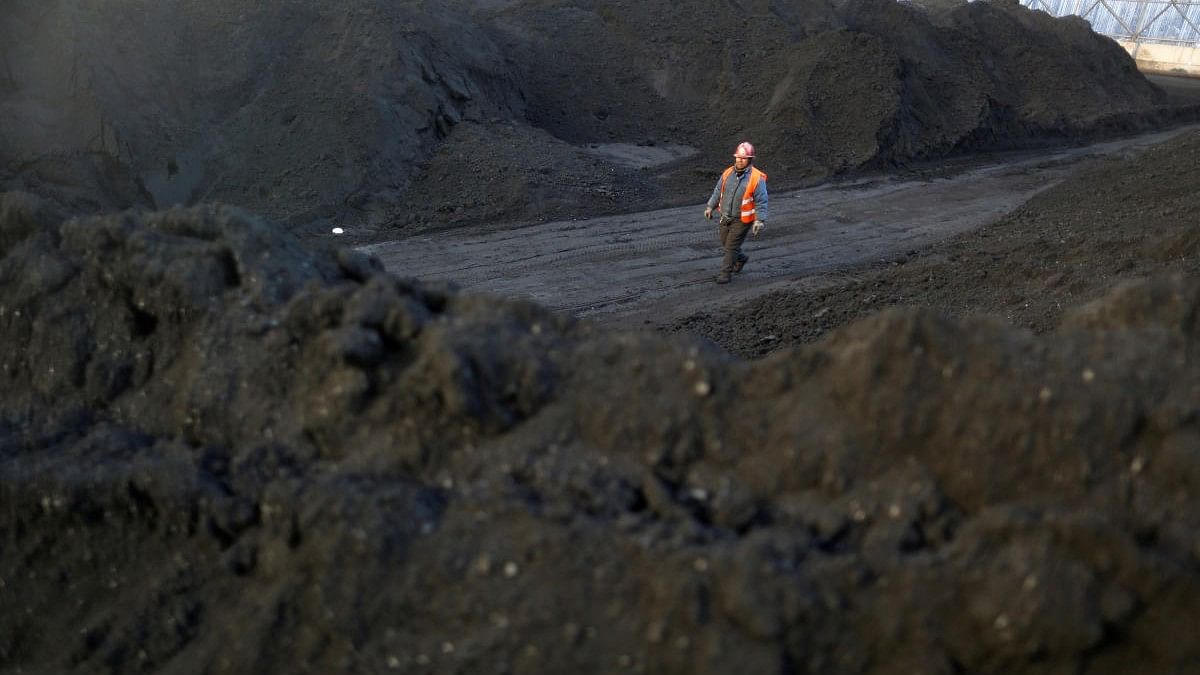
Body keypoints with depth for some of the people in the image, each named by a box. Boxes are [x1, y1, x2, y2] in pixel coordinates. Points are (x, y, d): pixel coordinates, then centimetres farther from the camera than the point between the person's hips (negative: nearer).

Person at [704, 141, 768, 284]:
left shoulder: (756, 178, -17)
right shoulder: (728, 173, -2)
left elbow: (761, 202, -15)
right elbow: (718, 191, 11)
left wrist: (760, 220, -21)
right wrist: (710, 207, 7)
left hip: (742, 220, -6)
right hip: (724, 217, 6)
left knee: (731, 246, -2)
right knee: (725, 244, 19)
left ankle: (726, 272, 13)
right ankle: (741, 258, 45)